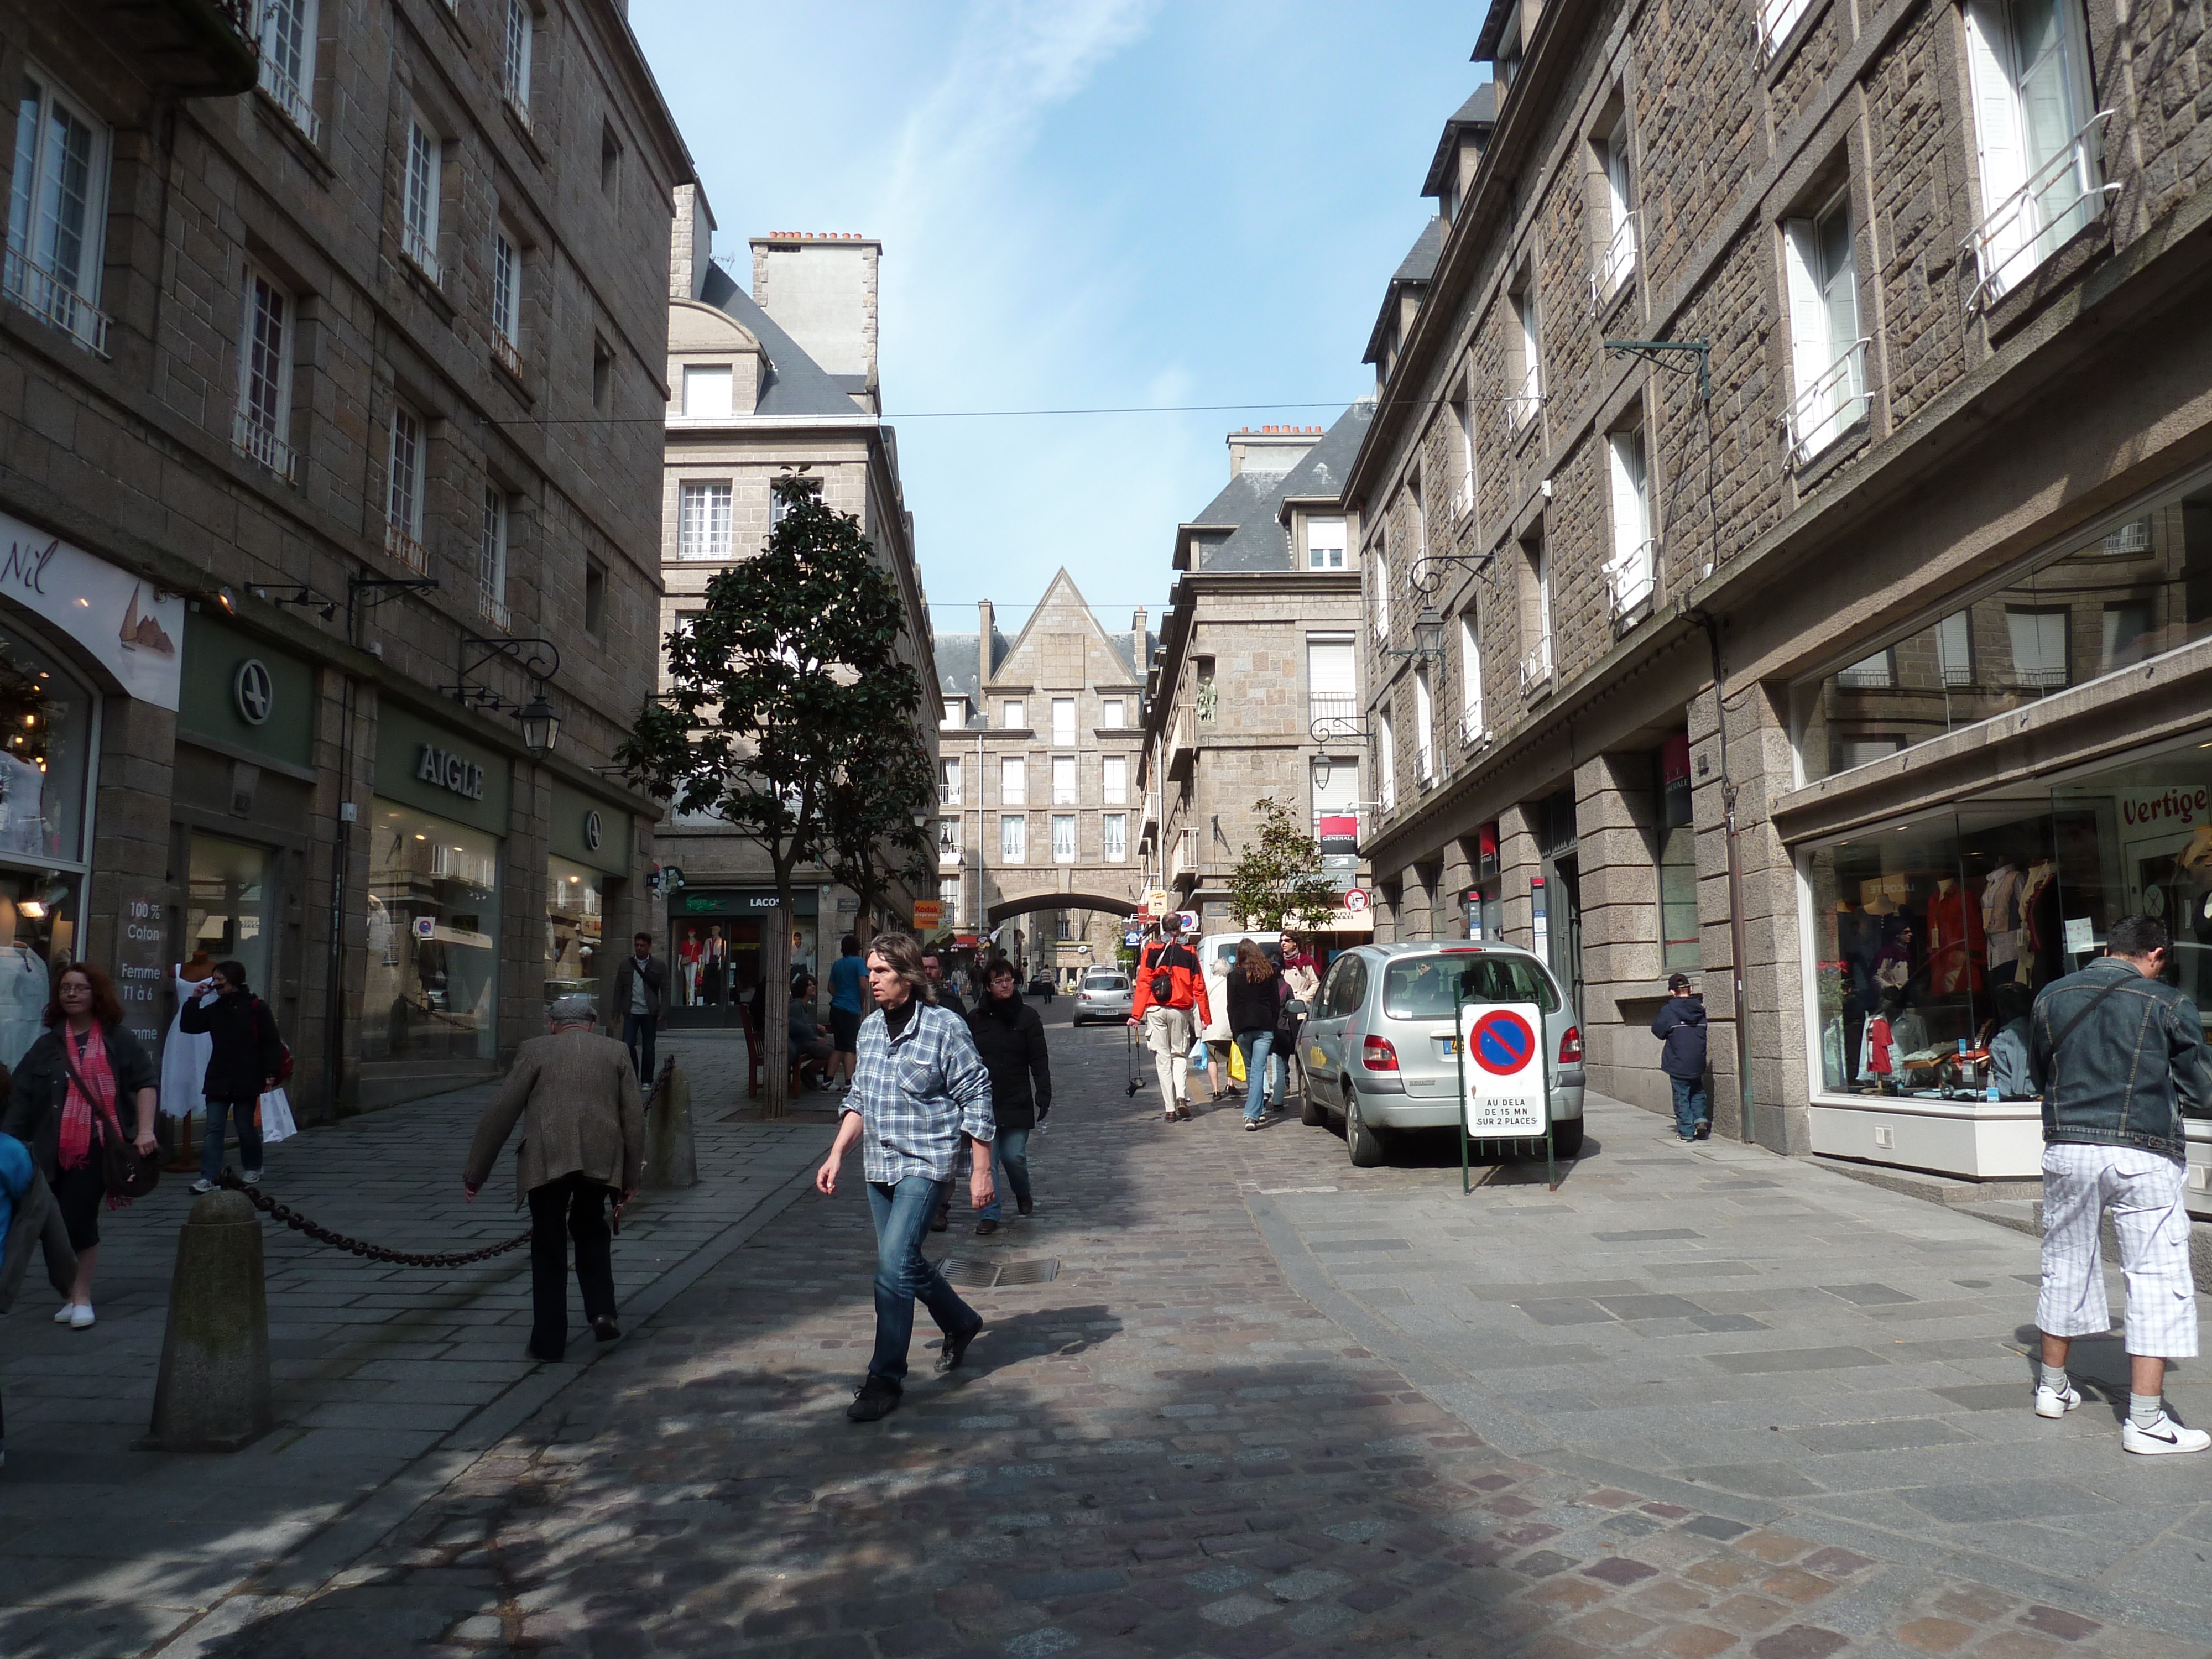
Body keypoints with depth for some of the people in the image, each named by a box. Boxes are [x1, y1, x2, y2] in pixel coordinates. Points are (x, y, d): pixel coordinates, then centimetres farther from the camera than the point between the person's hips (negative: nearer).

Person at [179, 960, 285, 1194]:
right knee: (213, 1128, -3)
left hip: (247, 1080, -5)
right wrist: (195, 1000, 2)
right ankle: (208, 1177, -6)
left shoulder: (256, 1007, -5)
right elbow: (187, 1025, 13)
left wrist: (269, 1074, -12)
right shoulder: (215, 1008, 11)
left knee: (246, 1127, 7)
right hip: (219, 1079, 5)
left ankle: (253, 1168, 27)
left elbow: (272, 1043, -6)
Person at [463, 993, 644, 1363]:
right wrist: (631, 1177, 15)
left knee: (548, 1246, 11)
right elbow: (635, 1118, 10)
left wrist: (475, 1173, 14)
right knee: (591, 1230, 24)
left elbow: (500, 1112, 7)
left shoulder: (535, 1050, 9)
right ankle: (601, 1311, 9)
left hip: (546, 1162, -2)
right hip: (601, 1160, 2)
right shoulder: (617, 1051, 14)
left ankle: (549, 1340, 13)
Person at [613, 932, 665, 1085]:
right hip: (631, 1012, 1)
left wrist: (662, 1013, -6)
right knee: (628, 1045, -7)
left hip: (650, 1013, -1)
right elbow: (619, 989, 11)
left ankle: (647, 1081, 16)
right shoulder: (626, 964, 8)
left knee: (648, 1048, 5)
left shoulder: (659, 966, 2)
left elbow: (666, 991, 2)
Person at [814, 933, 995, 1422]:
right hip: (879, 1163, 7)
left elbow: (976, 1098, -9)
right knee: (904, 1263, 15)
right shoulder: (871, 1027, 7)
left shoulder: (944, 1025, -12)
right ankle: (961, 1323, 40)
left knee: (894, 1264, -15)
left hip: (926, 1163, -7)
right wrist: (836, 1155, 9)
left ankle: (885, 1378, -4)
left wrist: (981, 1171, -10)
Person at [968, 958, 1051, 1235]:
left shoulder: (1027, 1017, 3)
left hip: (1017, 1101, -1)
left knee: (1014, 1156, -1)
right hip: (983, 1101, 1)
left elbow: (1039, 1060, 2)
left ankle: (1024, 1197, 29)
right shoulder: (976, 1019, 6)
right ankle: (989, 1214, 5)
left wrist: (1044, 1094, -6)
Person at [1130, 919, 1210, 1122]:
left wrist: (1136, 1014, -5)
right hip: (1180, 1011, 1)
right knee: (1179, 1055, 14)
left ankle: (1169, 1108, 2)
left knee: (1163, 1059, 5)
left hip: (1156, 1011, -1)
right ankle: (1182, 1097, -7)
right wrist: (1205, 1016, 7)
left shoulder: (1152, 950, 1)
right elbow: (1199, 987, 2)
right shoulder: (1189, 951, 4)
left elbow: (1143, 984, -5)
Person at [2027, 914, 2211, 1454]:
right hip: (2142, 1156, -4)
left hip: (2067, 1149, 4)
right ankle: (2146, 1421, 2)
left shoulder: (2051, 998, 4)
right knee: (2157, 1279, 3)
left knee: (2066, 1267, 17)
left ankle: (2053, 1387, 30)